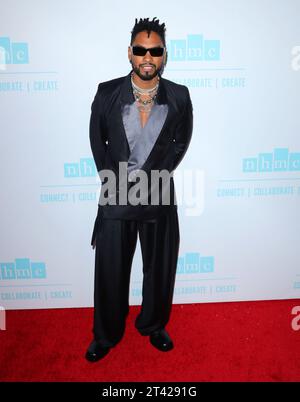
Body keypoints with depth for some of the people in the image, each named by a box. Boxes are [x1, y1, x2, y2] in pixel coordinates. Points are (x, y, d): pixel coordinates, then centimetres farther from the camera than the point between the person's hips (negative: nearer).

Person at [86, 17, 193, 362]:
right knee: (110, 270, 9)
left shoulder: (179, 97, -2)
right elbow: (97, 141, 5)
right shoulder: (107, 93, -2)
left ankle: (154, 325, 38)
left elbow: (180, 144, 3)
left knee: (160, 268, 13)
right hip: (116, 195, 0)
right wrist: (114, 181, -1)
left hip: (159, 196, 1)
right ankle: (106, 334, 32)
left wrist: (150, 178, -6)